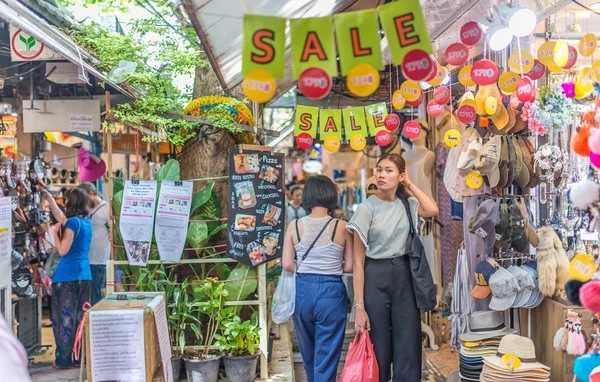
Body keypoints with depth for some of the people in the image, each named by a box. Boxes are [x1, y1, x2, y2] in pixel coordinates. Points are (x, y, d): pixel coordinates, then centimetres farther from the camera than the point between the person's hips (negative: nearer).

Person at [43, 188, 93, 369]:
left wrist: (55, 232, -1)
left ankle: (64, 359, 4)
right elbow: (62, 218, 25)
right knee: (80, 317, 11)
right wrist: (50, 199, 28)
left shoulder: (72, 222, -13)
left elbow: (63, 250, -13)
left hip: (67, 275, -7)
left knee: (65, 316, 0)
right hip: (84, 274, 7)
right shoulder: (87, 221, 10)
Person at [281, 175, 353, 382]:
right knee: (327, 357, 5)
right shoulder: (341, 227, -6)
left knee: (309, 354, 23)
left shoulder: (295, 225, -2)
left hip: (303, 290, 3)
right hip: (331, 292, -3)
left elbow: (287, 265, -2)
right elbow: (349, 266, -2)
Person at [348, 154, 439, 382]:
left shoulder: (407, 204, 5)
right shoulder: (367, 208, -7)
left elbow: (432, 211, -18)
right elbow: (358, 261, -9)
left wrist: (410, 184, -4)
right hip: (376, 277, -3)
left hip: (404, 276, 3)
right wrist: (359, 307, -14)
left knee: (408, 348, 5)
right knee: (378, 349, 6)